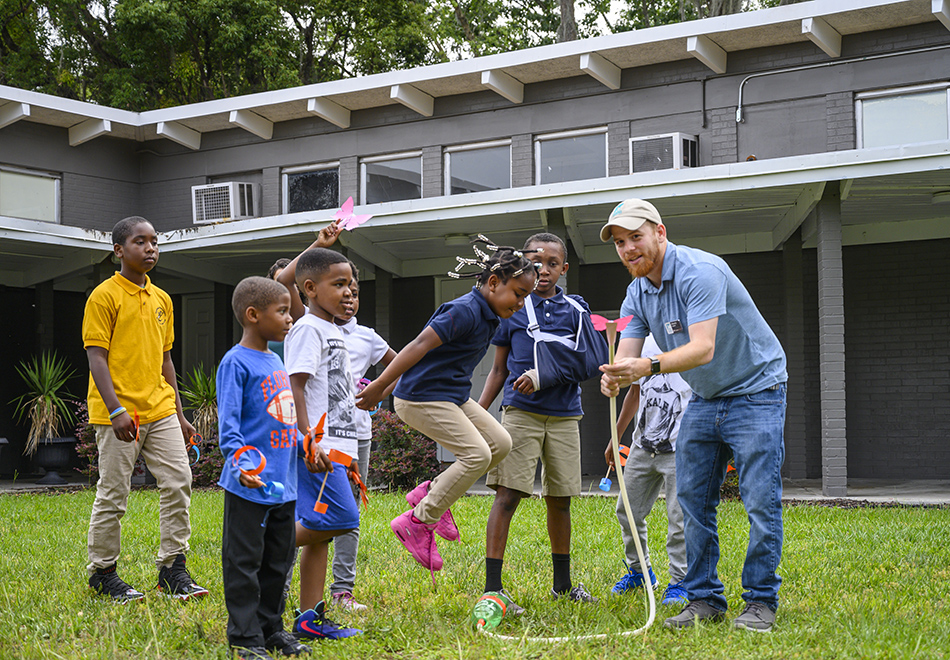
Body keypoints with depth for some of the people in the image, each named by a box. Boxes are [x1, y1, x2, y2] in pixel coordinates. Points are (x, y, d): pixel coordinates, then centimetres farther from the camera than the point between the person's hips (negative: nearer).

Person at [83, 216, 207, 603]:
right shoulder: (104, 296, -6)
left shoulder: (161, 299, 14)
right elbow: (96, 357, -11)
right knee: (113, 495, 1)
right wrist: (116, 410, -21)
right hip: (119, 414, -6)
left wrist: (178, 414, 17)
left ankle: (172, 569, 10)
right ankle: (102, 572, 15)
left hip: (159, 410, 6)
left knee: (178, 483, 1)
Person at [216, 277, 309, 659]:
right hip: (250, 485, -8)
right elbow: (228, 425, -17)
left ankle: (271, 628, 25)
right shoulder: (236, 363, -11)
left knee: (278, 560, 15)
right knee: (244, 561, 0)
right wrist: (242, 462, -29)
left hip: (284, 484, 8)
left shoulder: (276, 362, 14)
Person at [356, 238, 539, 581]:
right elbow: (420, 345, -26)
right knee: (476, 454, -16)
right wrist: (379, 386, -28)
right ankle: (417, 523, -6)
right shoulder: (465, 311, -20)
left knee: (500, 443, 6)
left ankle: (431, 492, 14)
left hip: (453, 396, 10)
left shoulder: (488, 317, 12)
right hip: (423, 397, -10)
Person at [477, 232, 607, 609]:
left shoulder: (575, 310, 10)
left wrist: (544, 374, -12)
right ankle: (492, 588, -12)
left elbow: (589, 363, 1)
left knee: (560, 500, 11)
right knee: (507, 495, -12)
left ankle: (563, 584, 25)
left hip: (564, 415, 3)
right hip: (521, 412, -3)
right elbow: (499, 369, 10)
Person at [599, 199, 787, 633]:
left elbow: (703, 348, -35)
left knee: (761, 501, -9)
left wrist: (649, 366, -49)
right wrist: (614, 377, -32)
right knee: (692, 500, 4)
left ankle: (761, 600, 2)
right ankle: (704, 598, 12)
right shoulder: (637, 295, 2)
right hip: (704, 400, 8)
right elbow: (626, 358, -7)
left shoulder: (701, 271, -24)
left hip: (755, 391, -7)